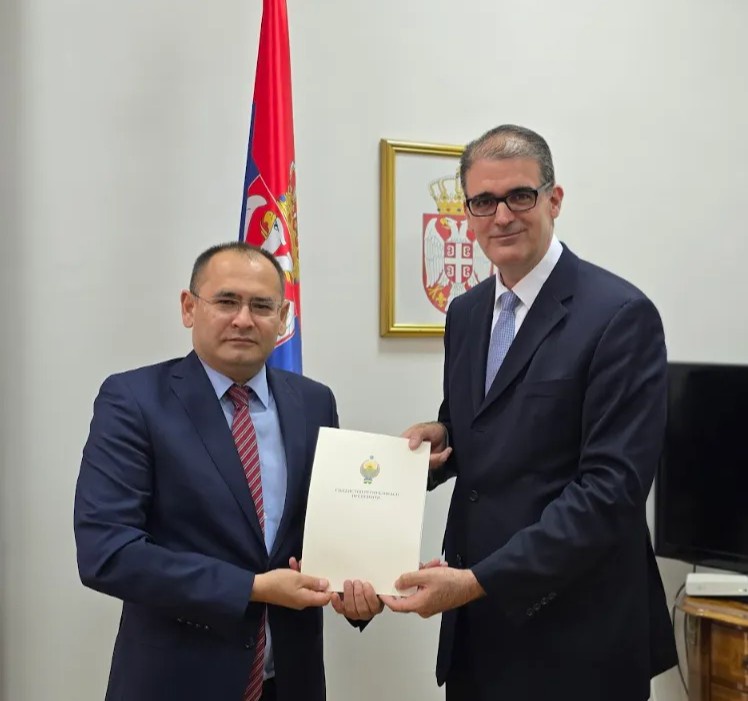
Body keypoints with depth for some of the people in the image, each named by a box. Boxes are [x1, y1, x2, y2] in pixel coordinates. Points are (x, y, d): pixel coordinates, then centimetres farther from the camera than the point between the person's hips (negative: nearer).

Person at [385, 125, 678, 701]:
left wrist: (481, 580, -22)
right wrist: (439, 438, -5)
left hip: (573, 632, -6)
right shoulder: (465, 313, 7)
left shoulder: (620, 316, -14)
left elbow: (613, 485, -20)